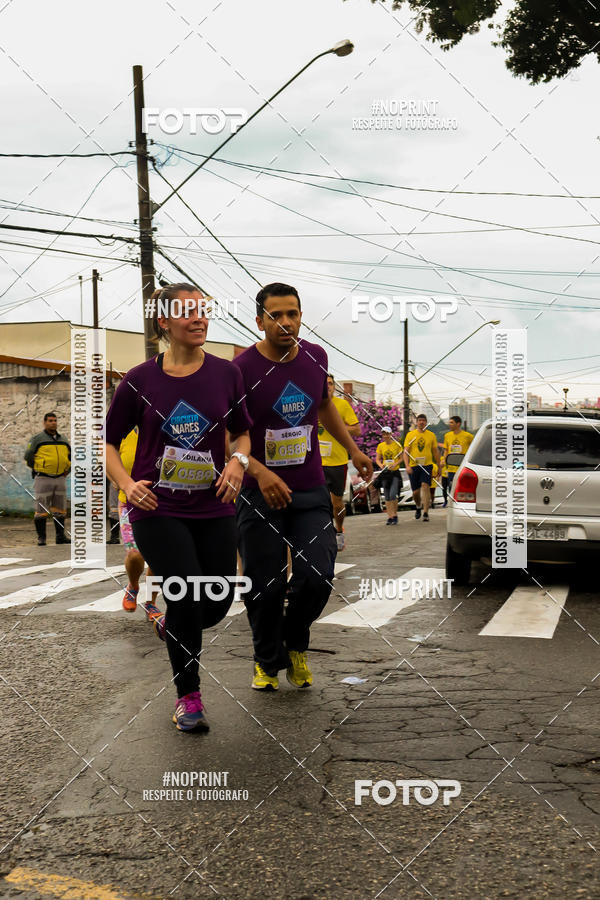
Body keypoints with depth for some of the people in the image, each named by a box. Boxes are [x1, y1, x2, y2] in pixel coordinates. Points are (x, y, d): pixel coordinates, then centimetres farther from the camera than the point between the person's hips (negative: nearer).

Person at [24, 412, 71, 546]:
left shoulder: (63, 440, 14)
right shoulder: (37, 439, 0)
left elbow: (72, 456, 24)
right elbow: (28, 456, -1)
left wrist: (67, 471, 13)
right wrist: (37, 470, -1)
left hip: (60, 479, 5)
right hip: (43, 479, -5)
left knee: (60, 509, 7)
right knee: (41, 510, -2)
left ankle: (60, 536, 13)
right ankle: (41, 538, 3)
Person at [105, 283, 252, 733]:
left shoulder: (226, 373, 2)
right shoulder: (140, 379, -3)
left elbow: (243, 431, 13)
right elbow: (108, 441, 6)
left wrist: (238, 460, -8)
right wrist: (128, 484, -10)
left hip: (214, 509, 3)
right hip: (157, 509, -3)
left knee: (219, 603, 5)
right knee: (188, 595, -11)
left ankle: (169, 625, 42)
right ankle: (188, 697, 11)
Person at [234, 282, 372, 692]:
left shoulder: (316, 357, 3)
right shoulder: (242, 370, -13)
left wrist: (353, 449, 24)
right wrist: (259, 472, -29)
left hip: (311, 490, 3)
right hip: (259, 494, -3)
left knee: (316, 577, -7)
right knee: (266, 587, 2)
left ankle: (295, 645, 23)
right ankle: (267, 662, 27)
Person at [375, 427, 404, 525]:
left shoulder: (397, 445, -2)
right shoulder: (380, 446, 6)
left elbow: (401, 458, 1)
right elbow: (377, 459, 9)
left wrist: (395, 464, -16)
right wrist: (381, 465, -12)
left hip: (395, 472, -3)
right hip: (385, 473, 4)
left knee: (393, 495, -15)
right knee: (387, 497, 5)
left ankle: (395, 515, -1)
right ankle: (390, 517, 11)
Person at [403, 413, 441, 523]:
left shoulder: (431, 435, 6)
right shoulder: (410, 435, 3)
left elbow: (436, 452, 13)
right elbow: (406, 451, -1)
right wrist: (407, 466, -13)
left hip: (427, 465, -1)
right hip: (413, 466, 1)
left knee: (425, 486, -18)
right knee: (415, 491, 7)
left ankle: (426, 513, -16)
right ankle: (418, 507, 38)